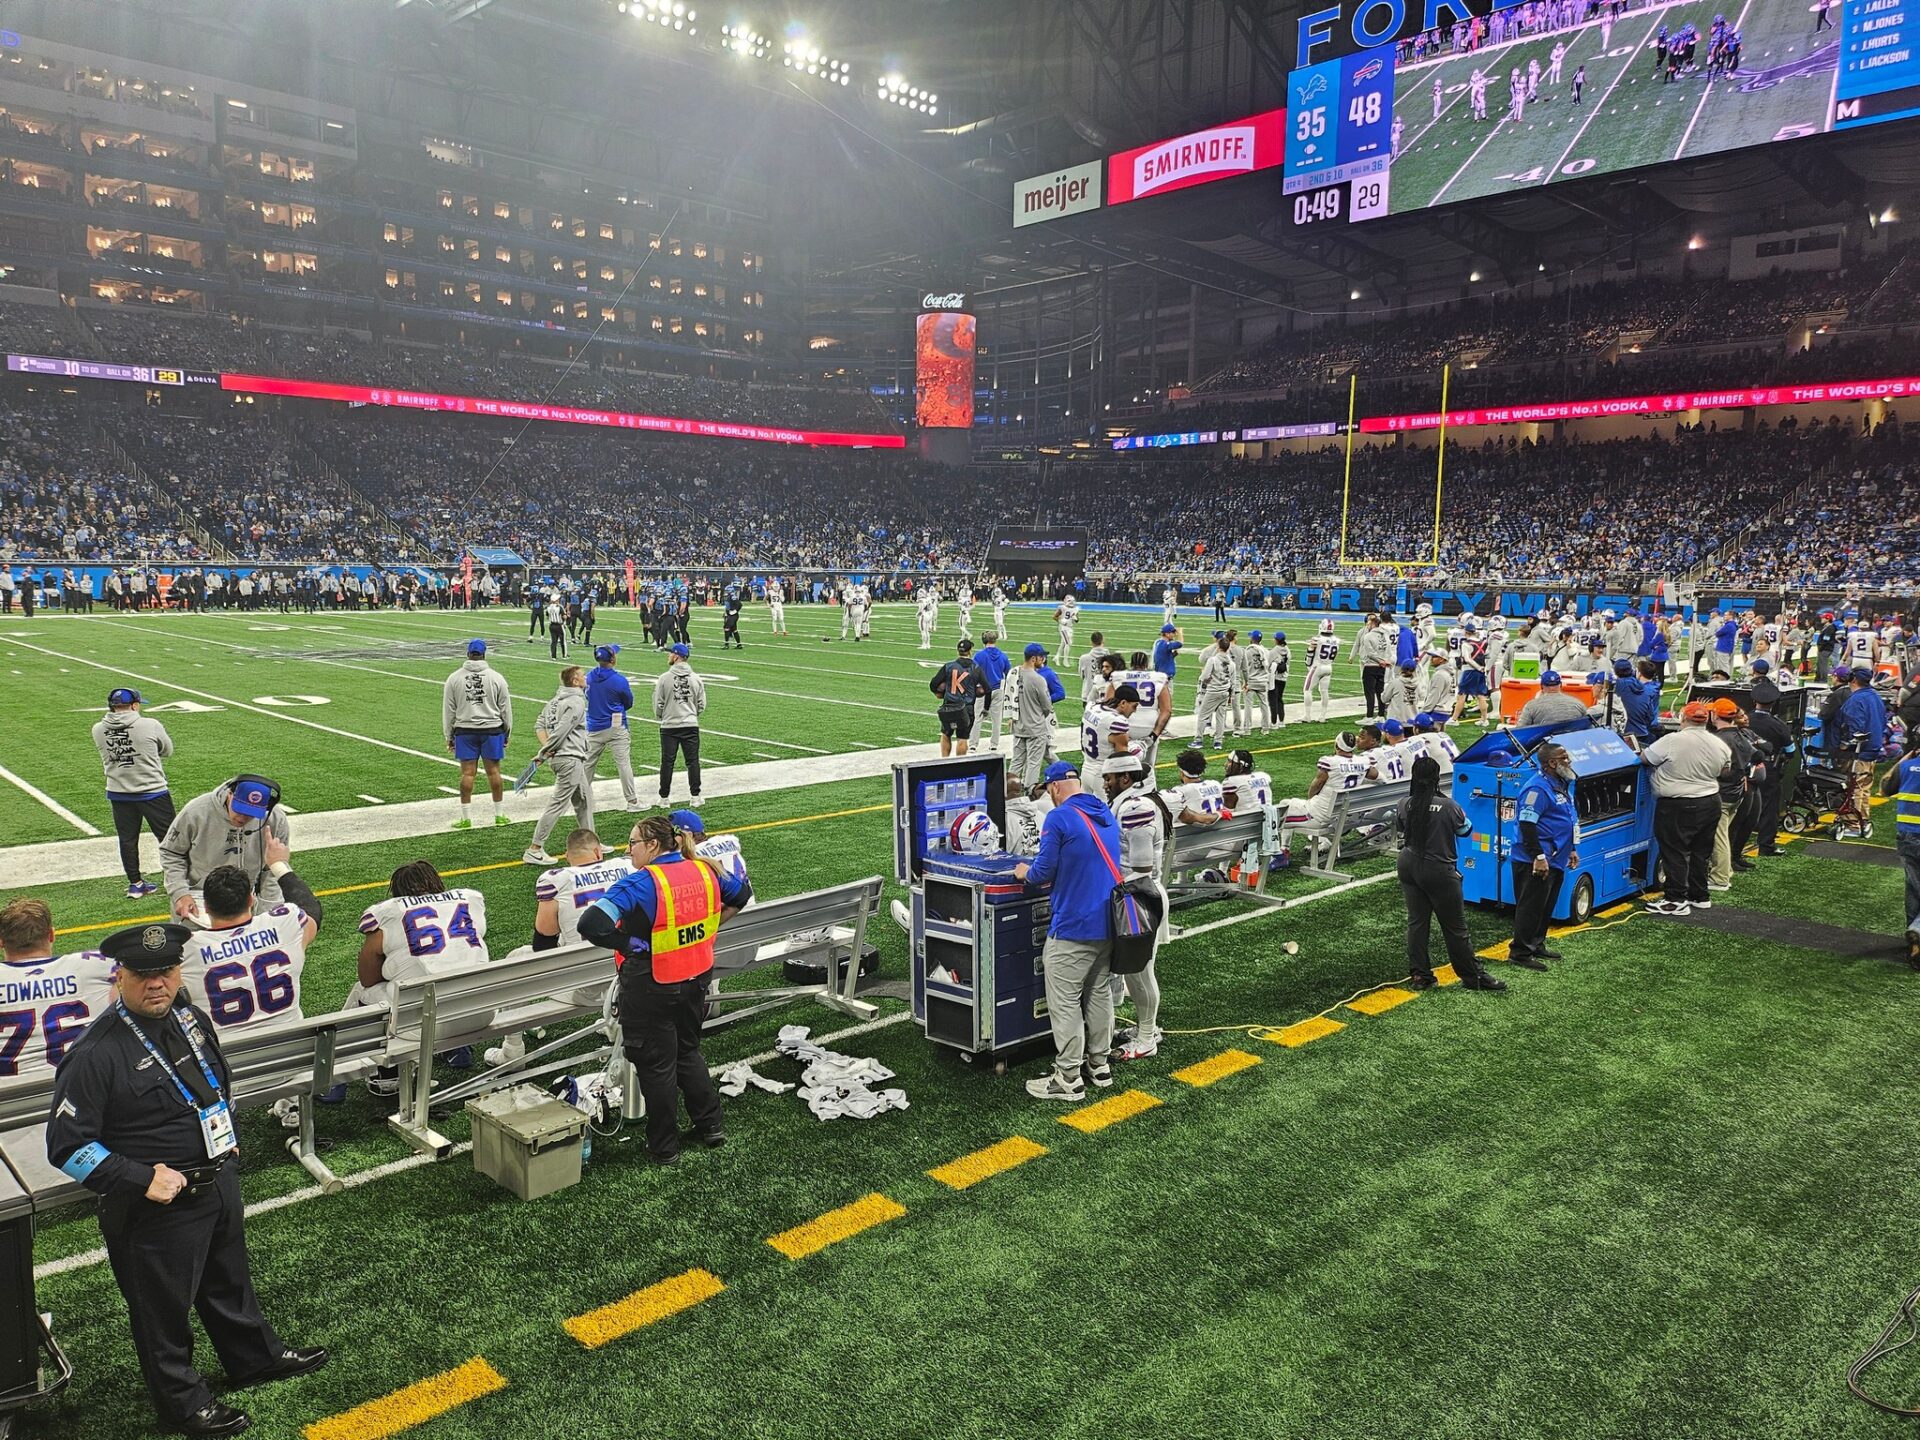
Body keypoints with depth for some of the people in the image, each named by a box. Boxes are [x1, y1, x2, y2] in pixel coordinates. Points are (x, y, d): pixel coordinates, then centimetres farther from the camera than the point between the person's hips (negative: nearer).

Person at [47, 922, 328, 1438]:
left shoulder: (193, 1020, -1)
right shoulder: (96, 1054, -24)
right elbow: (67, 1145, -20)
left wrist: (227, 1135, 8)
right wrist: (142, 1179, -23)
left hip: (220, 1183, 7)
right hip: (157, 1205, -7)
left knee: (230, 1281, 27)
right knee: (164, 1306, 14)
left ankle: (254, 1357, 49)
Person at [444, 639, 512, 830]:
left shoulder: (454, 678, 2)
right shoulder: (496, 677, 0)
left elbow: (448, 710, 5)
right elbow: (505, 708, 4)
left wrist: (449, 737, 12)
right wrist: (507, 733, 14)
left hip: (464, 730, 0)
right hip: (492, 730, 0)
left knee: (467, 773, 2)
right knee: (493, 771, 6)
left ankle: (466, 817, 5)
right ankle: (500, 814, 13)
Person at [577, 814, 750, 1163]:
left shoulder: (641, 884, -23)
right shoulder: (704, 871, -3)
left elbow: (591, 925, -33)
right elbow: (743, 893, 15)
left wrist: (630, 944, -19)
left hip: (650, 989, -6)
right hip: (695, 981, 6)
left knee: (656, 1065, 11)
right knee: (689, 1052, 25)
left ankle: (665, 1146, 24)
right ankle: (710, 1127, 34)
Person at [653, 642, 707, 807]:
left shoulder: (664, 678, -7)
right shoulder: (696, 679, 0)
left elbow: (658, 704, -3)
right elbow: (701, 704, 4)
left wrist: (659, 716, 18)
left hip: (669, 726, -2)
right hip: (691, 725, 2)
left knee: (667, 761, 6)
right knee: (693, 761, 6)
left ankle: (664, 797, 12)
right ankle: (695, 797, 6)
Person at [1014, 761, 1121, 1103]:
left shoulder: (1059, 818, -16)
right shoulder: (1107, 815, 9)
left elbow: (1043, 874, -15)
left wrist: (1025, 873, 7)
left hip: (1072, 928, -8)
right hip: (1107, 924, 8)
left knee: (1065, 1002, 1)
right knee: (1098, 993, 19)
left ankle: (1068, 1079, 6)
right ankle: (1099, 1064, 29)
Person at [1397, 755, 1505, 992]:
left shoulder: (1405, 804, -8)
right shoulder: (1448, 806, -19)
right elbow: (1466, 829, -1)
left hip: (1409, 865, 5)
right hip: (1438, 872, -4)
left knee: (1417, 921, 12)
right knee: (1455, 927, 6)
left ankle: (1420, 975, 16)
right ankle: (1473, 976, 18)